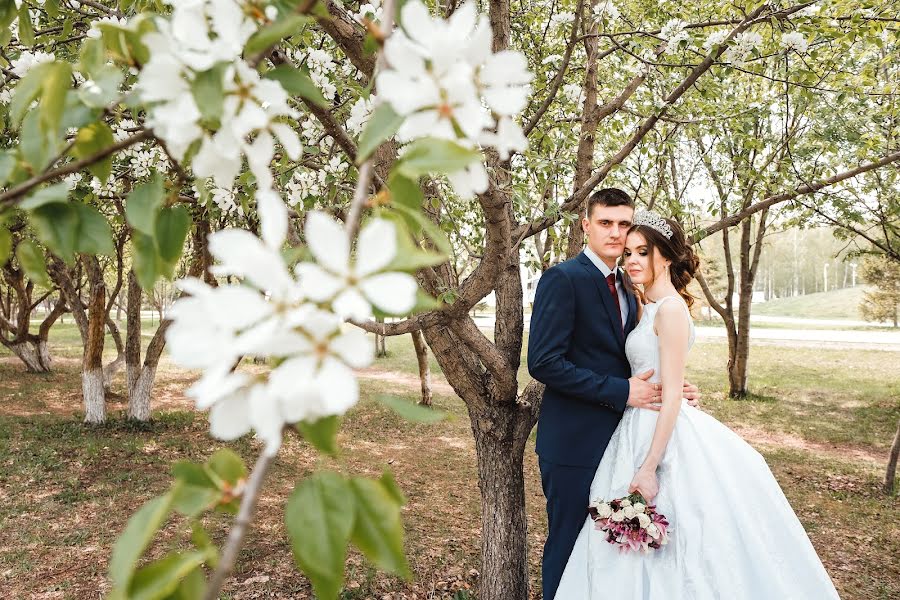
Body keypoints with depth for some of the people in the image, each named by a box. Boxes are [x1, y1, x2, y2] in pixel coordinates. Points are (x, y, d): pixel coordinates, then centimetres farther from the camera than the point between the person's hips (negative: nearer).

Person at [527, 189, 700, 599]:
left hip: (618, 438, 8)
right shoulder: (562, 279, -14)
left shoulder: (627, 286, 12)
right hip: (575, 442, -8)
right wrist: (621, 391, -21)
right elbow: (543, 363, -22)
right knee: (569, 546, 6)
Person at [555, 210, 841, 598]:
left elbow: (672, 396, -20)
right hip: (640, 429, 9)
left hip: (663, 435, -9)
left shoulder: (671, 309, -17)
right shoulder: (648, 308, 10)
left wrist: (649, 468, -21)